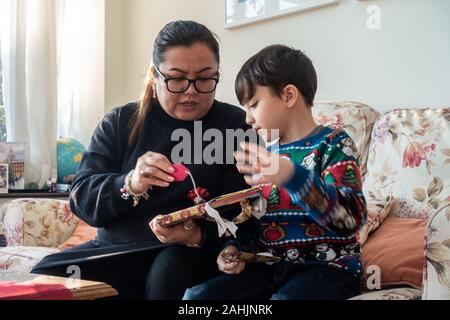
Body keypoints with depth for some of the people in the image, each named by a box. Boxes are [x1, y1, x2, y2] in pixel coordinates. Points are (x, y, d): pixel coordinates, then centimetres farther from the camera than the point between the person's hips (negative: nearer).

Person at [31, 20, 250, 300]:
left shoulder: (237, 126, 1)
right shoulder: (120, 122, 8)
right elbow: (82, 198, -2)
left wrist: (198, 235, -28)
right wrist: (129, 185, -24)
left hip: (194, 255, -3)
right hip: (114, 250, 3)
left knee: (170, 272, -36)